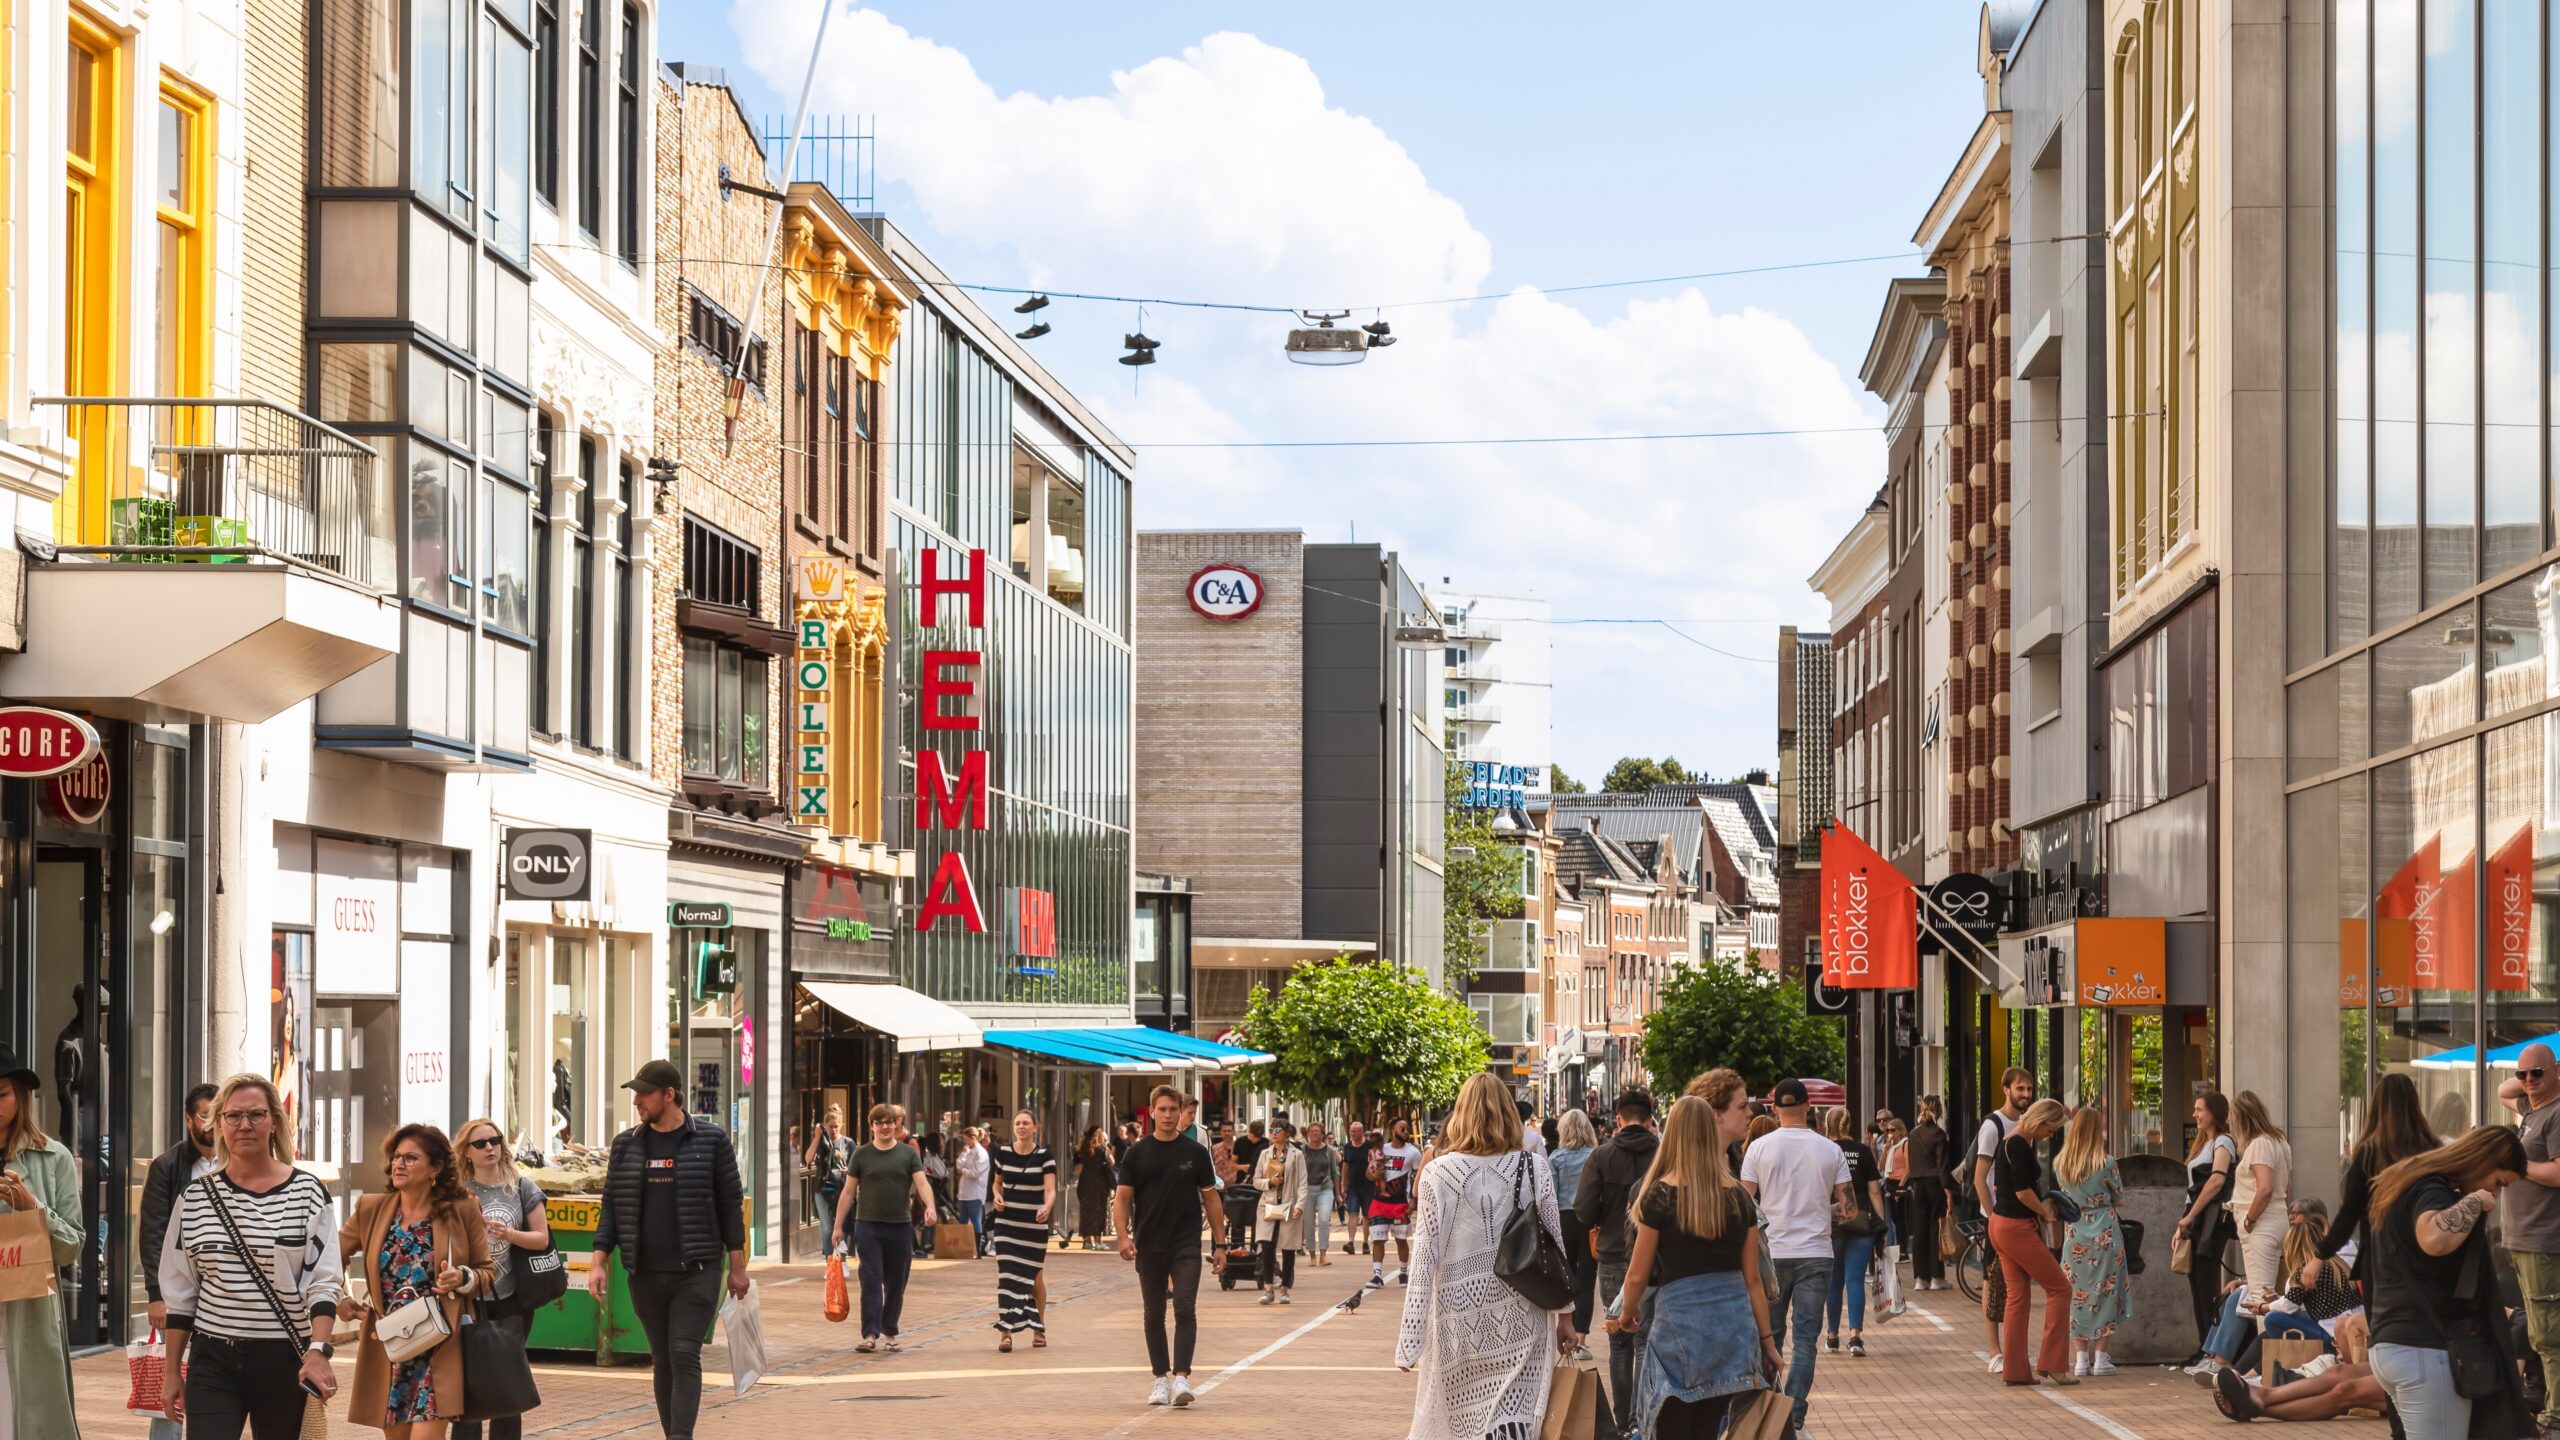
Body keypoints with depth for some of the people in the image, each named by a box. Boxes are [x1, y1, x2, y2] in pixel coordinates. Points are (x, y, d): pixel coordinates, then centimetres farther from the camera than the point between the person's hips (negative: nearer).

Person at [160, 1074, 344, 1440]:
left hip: (285, 1360, -1)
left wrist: (318, 1351, -22)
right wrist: (171, 1371, 7)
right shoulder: (196, 1197, 4)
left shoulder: (308, 1193, -2)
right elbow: (179, 1291, 9)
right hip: (212, 1361, 1)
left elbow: (325, 1282, -8)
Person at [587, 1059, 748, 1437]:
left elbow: (731, 1204, 1)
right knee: (662, 1361, 8)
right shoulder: (626, 1145, 8)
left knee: (684, 1356, -12)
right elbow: (611, 1206, 11)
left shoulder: (711, 1140, -2)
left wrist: (738, 1267, 1)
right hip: (645, 1274, 4)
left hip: (696, 1271, -4)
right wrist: (599, 1261, 2)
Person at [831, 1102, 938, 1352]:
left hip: (900, 1226, 1)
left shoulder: (909, 1154, 5)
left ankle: (889, 1333, 19)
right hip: (868, 1226, -1)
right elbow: (848, 1192, 7)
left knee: (896, 1284, 7)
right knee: (871, 1280, -9)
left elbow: (922, 1183, -6)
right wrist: (838, 1226, 4)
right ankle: (870, 1334, -12)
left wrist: (930, 1207, -26)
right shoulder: (862, 1155, 4)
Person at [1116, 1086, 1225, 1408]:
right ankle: (1161, 1378, 16)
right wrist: (1123, 1236, -13)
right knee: (1154, 1314, 7)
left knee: (1185, 1309, -13)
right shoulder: (1137, 1154, 2)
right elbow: (1122, 1198, 1)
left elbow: (1210, 1198, 7)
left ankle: (1181, 1376, -17)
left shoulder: (1195, 1152, 2)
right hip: (1149, 1246, 1)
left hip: (1186, 1245, -1)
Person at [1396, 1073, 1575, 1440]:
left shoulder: (1439, 1172, -4)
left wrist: (1410, 1336, -3)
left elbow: (1426, 1254, -6)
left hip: (1461, 1311, -1)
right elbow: (1554, 1245, 4)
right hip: (1520, 1312, 1)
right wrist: (1565, 1314, 13)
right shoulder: (1533, 1168, 1)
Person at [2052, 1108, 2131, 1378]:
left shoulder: (2060, 1164, -1)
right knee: (2105, 1292, 5)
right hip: (2105, 1233, -3)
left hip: (2073, 1235, 3)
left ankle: (2080, 1358, 8)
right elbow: (2119, 1200, 1)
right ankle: (2100, 1357, 4)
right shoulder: (2106, 1163, -10)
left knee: (2076, 1294, 9)